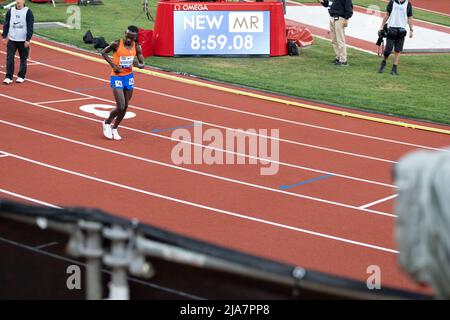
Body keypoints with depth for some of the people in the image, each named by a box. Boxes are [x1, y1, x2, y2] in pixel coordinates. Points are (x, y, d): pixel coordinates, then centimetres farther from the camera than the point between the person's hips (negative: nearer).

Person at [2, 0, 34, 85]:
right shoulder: (10, 11, 6)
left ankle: (21, 76, 18)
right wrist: (4, 36, 3)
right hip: (11, 40, 2)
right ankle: (8, 77, 1)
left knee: (23, 59, 6)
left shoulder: (28, 12, -5)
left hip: (23, 41, -2)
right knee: (9, 58, -4)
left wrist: (28, 39, -13)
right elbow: (6, 24, 10)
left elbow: (30, 27, -7)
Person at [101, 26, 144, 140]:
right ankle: (107, 123, 16)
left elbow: (142, 64, 1)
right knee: (120, 107, -12)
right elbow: (103, 52, -1)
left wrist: (137, 64, -23)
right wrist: (113, 65, -11)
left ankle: (114, 128, 29)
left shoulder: (136, 47, -4)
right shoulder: (117, 44, -16)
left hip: (129, 77, 5)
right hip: (117, 77, -5)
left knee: (125, 107, 10)